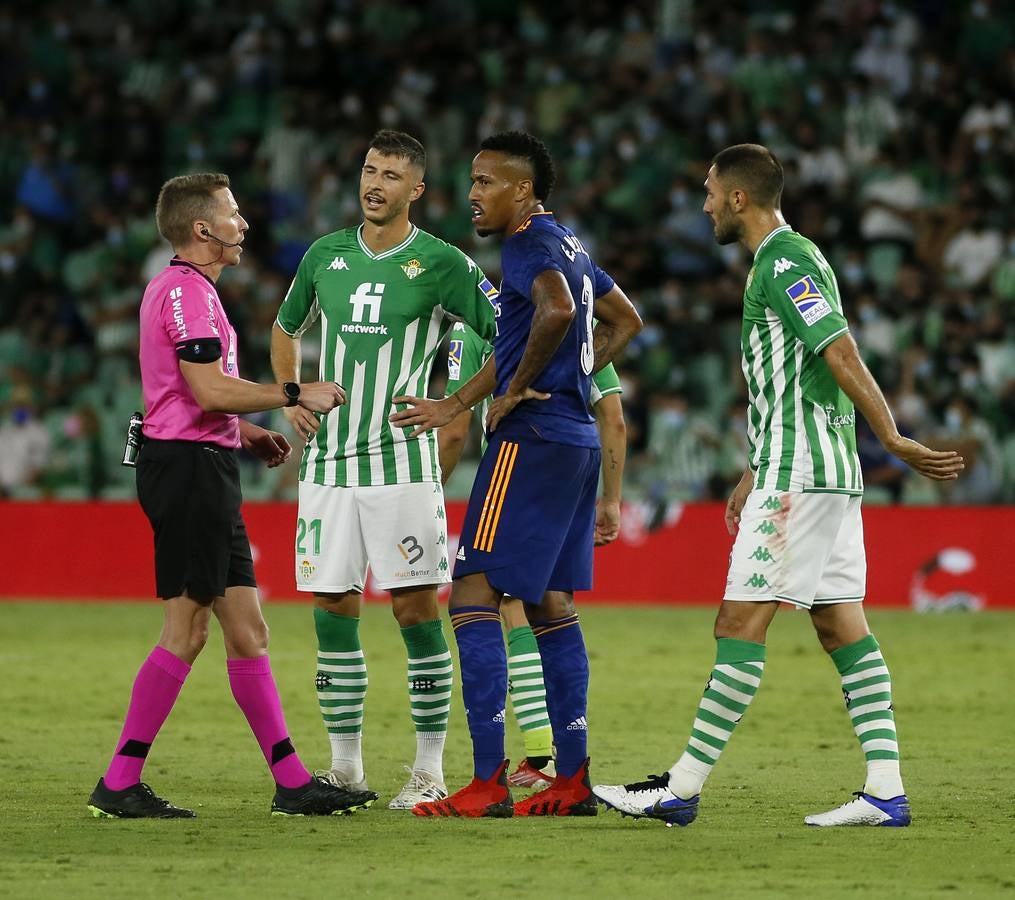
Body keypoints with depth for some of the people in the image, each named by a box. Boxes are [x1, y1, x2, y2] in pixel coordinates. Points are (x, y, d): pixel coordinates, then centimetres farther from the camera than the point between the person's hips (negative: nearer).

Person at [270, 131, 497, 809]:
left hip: (402, 463, -4)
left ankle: (430, 770, 2)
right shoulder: (325, 255, 10)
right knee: (334, 612, 4)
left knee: (416, 611, -5)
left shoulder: (441, 263, -3)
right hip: (329, 461, 4)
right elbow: (286, 331, 27)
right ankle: (345, 767, 13)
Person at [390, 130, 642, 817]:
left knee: (474, 598, -9)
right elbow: (625, 321, 31)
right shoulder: (569, 245, 18)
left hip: (531, 438, -10)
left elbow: (557, 309, -33)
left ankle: (488, 784, -13)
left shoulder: (530, 244, -11)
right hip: (577, 437, 10)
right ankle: (573, 781, 13)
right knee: (551, 605, 13)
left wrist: (519, 388, -19)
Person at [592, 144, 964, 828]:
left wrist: (894, 440, -24)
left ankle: (683, 789, -9)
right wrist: (754, 477, 29)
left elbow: (842, 357, -20)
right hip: (829, 473, 10)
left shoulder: (784, 264, -13)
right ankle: (886, 791, 2)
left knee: (742, 620, -9)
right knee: (841, 623, 6)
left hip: (799, 474, -10)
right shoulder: (788, 259, 20)